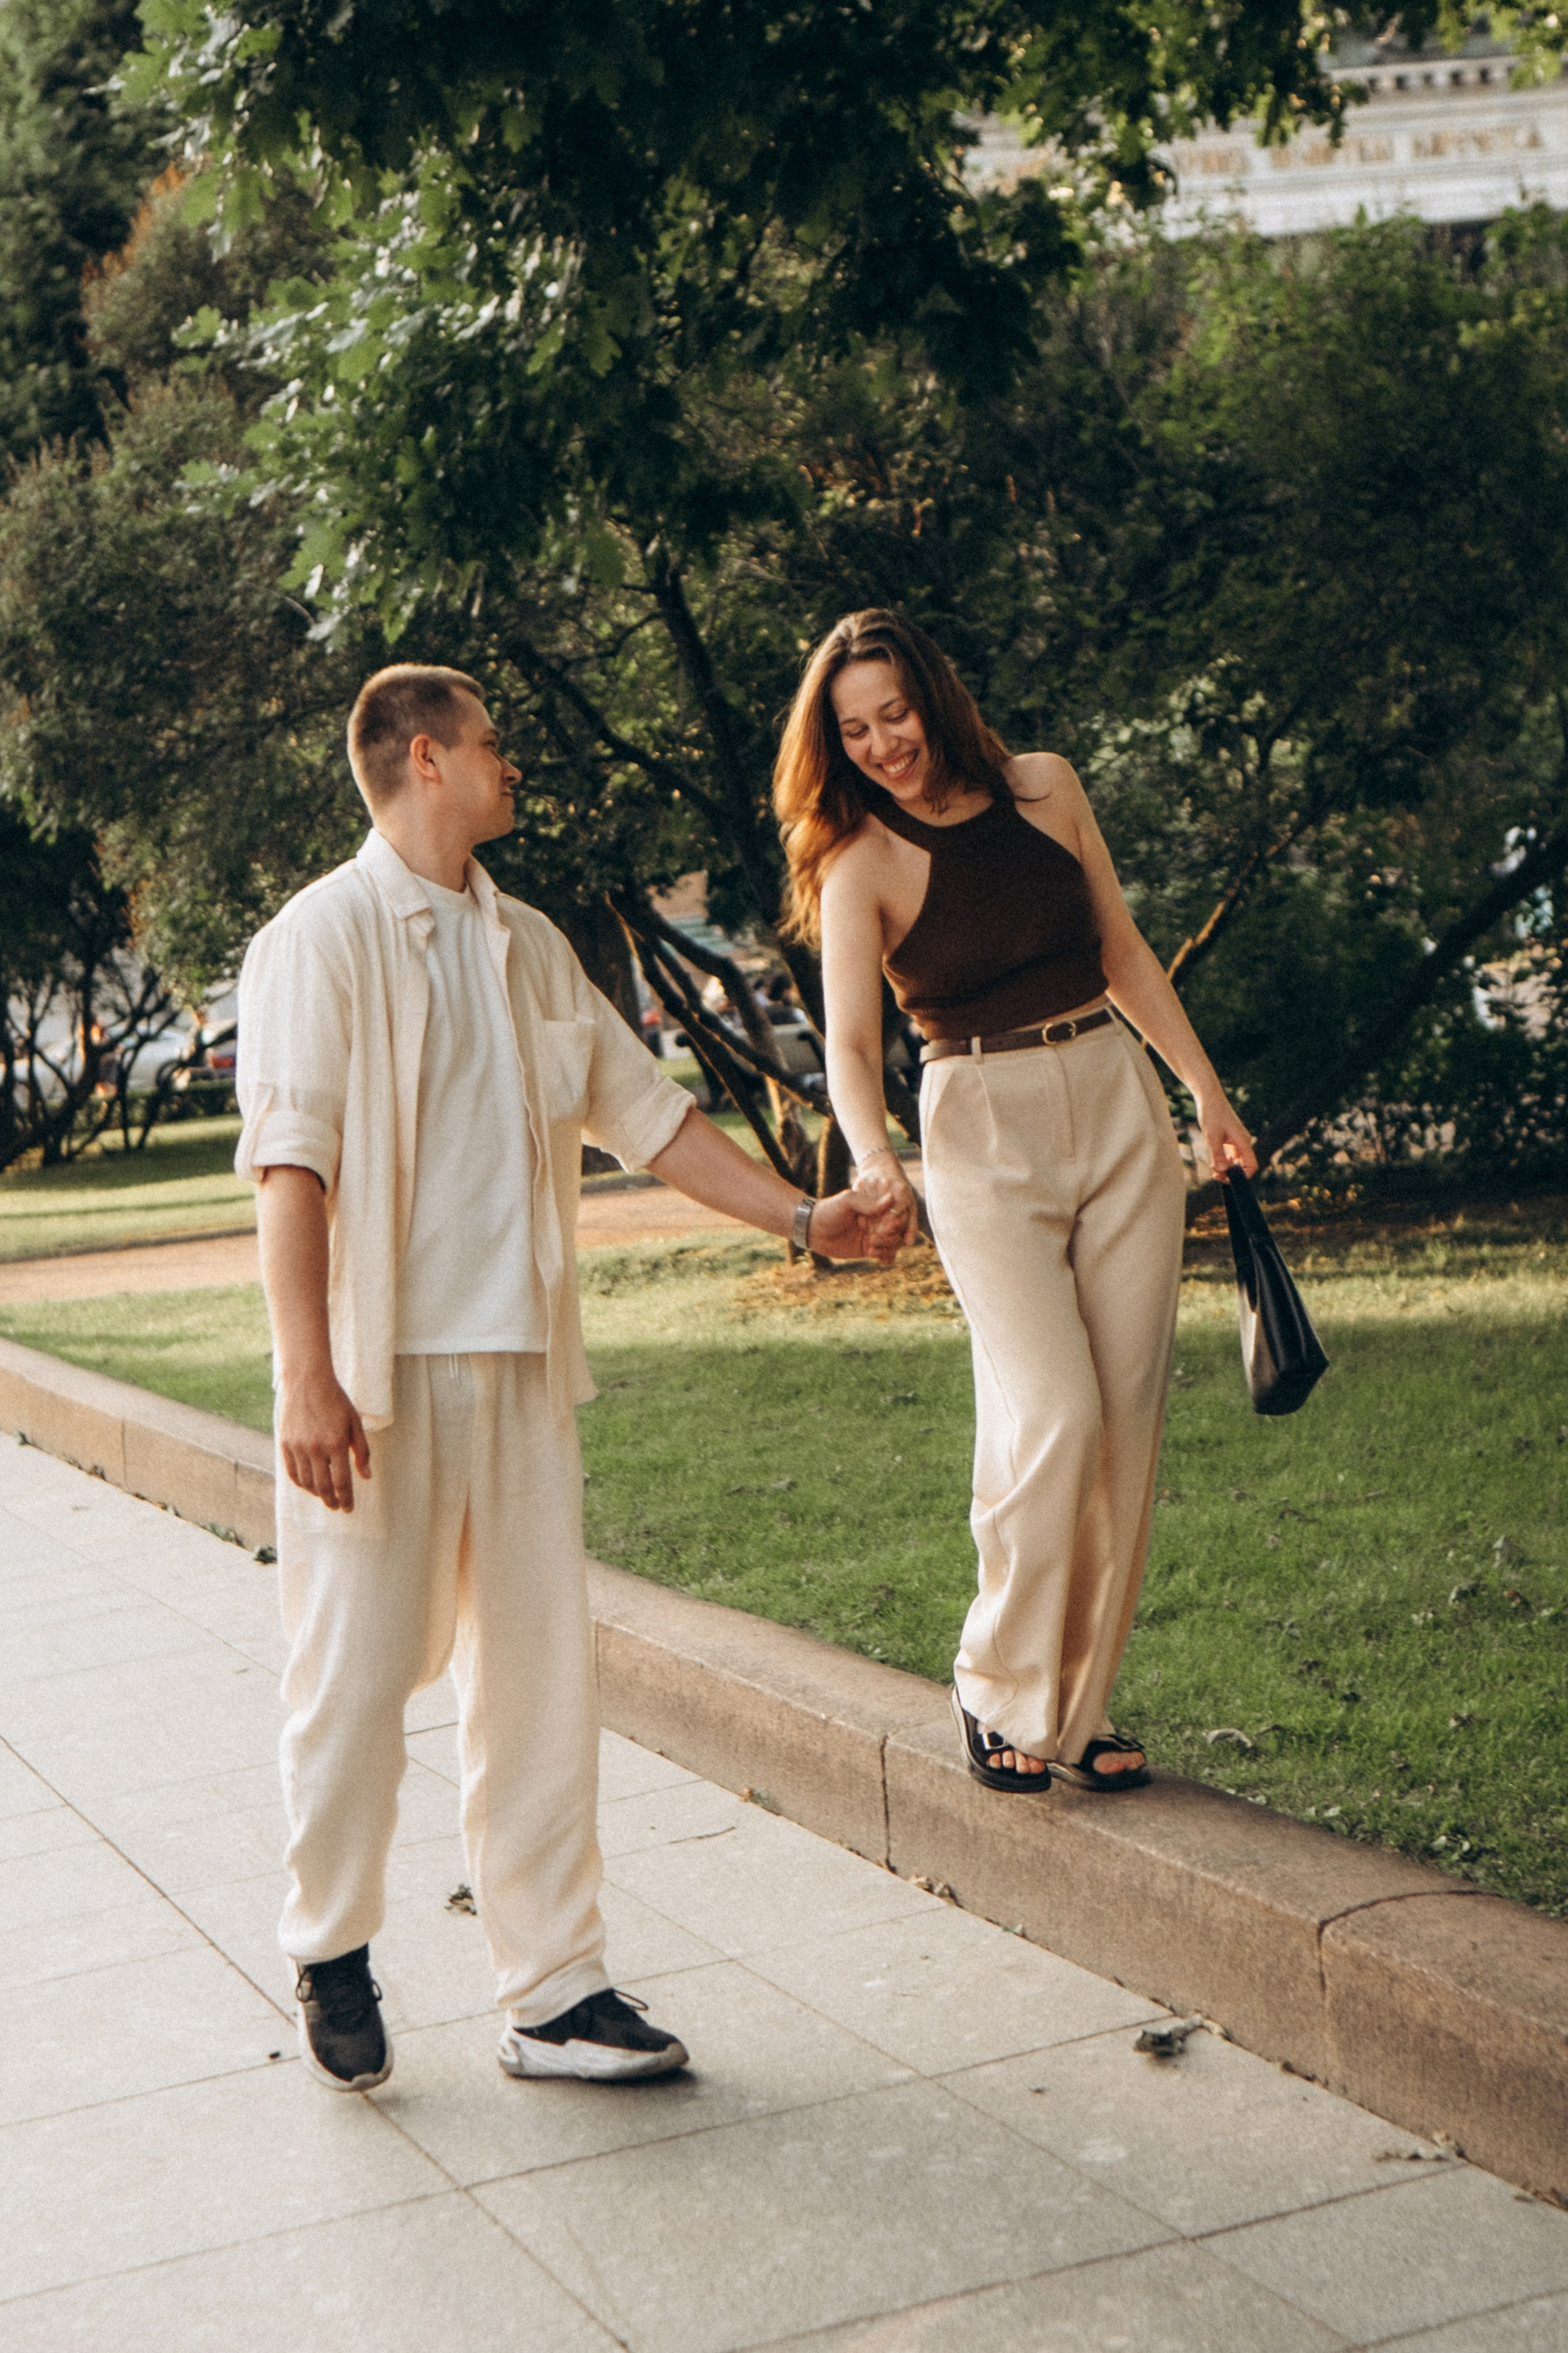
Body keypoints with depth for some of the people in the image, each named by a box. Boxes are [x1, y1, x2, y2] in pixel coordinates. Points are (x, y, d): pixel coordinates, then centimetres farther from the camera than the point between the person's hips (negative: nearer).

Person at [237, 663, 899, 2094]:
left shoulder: (530, 947, 17)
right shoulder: (323, 939, -5)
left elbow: (645, 1111, 21)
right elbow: (290, 1159, -13)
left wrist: (800, 1217, 15)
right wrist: (307, 1374, -21)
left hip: (520, 1359, 6)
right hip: (380, 1371, -6)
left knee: (541, 1669, 6)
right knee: (359, 1669, 2)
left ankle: (555, 1993, 14)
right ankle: (332, 1953, 25)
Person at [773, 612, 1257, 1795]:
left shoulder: (1046, 788, 5)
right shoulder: (860, 862, -6)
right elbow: (851, 1041, -17)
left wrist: (1208, 1093, 14)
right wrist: (874, 1155, -37)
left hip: (1118, 1101, 4)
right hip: (983, 1131, -4)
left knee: (1129, 1418, 1)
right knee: (1053, 1415, -17)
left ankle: (1083, 1703, 13)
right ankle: (1000, 1689, 3)